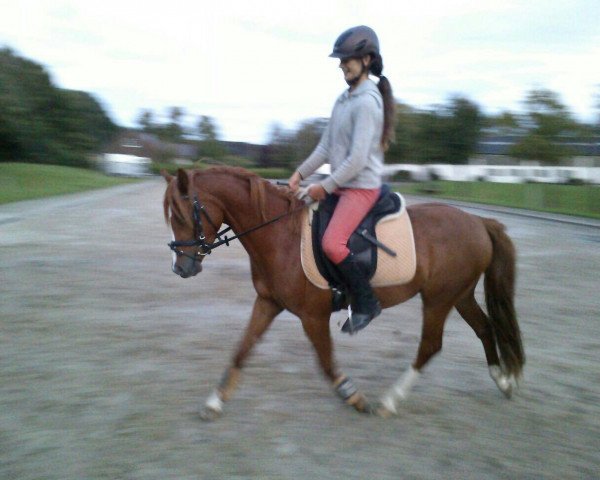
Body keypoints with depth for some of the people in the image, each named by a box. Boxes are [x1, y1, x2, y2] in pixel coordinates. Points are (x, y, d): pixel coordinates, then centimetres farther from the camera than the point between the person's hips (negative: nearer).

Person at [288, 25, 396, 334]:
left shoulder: (367, 101, -16)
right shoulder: (344, 99, 12)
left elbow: (357, 160, -22)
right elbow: (326, 147, 15)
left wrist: (325, 187, -17)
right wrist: (301, 174, 5)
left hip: (362, 187, -10)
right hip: (340, 186, 10)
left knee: (332, 243, -26)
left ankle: (366, 302, -6)